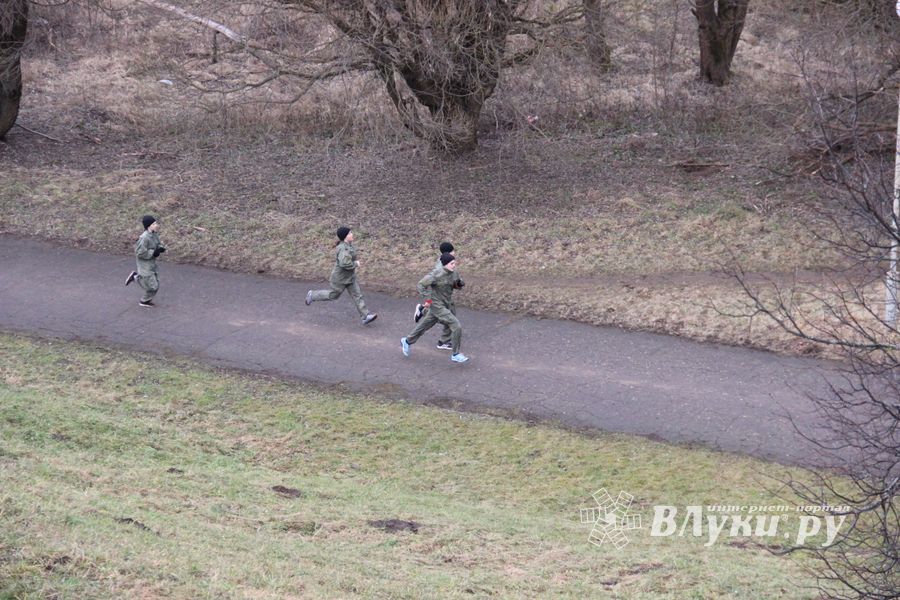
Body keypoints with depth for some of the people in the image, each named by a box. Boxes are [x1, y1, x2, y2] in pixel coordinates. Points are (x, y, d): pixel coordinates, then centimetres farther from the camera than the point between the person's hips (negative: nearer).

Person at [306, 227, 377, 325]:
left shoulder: (348, 245, 4)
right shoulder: (344, 249, -28)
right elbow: (344, 263, -38)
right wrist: (355, 264, -23)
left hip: (349, 277, 9)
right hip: (341, 278, -9)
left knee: (357, 295, 3)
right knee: (333, 295, 11)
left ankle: (365, 316, 2)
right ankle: (313, 295, 32)